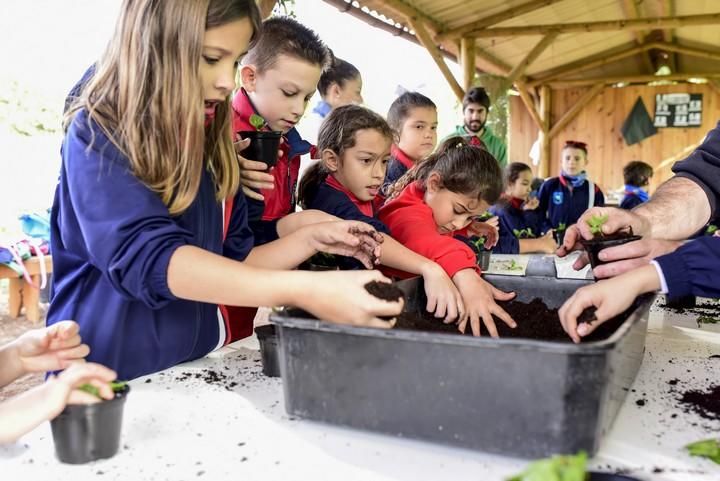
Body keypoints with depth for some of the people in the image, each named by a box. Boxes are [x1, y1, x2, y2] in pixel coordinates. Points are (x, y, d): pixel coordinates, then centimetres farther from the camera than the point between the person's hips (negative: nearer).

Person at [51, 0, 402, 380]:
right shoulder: (97, 134, -11)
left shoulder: (209, 145, 7)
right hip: (109, 380, -4)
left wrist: (310, 239, -2)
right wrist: (302, 290, -35)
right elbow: (147, 257, -26)